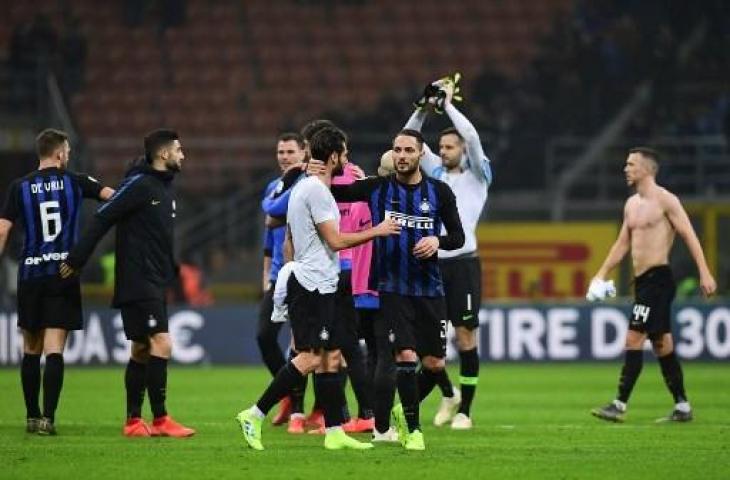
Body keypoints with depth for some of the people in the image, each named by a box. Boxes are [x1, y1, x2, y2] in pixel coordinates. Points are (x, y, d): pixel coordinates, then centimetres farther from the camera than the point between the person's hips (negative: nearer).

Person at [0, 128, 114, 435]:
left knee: (31, 349, 13)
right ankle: (48, 417, -15)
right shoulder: (74, 182, 1)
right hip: (64, 274, -1)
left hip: (30, 274, 1)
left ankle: (32, 416, 17)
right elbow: (112, 195, -6)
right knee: (54, 349, -4)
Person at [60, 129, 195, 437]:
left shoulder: (164, 188, 15)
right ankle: (160, 420, -12)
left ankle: (133, 421, 15)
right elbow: (102, 219, -15)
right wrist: (76, 261, -17)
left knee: (141, 350, 11)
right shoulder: (138, 185, -13)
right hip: (137, 282, -9)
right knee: (161, 343, -14)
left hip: (154, 284, 9)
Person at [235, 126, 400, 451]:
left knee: (330, 358, 8)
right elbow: (335, 241, -16)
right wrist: (376, 231, -7)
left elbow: (290, 240, 22)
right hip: (313, 286, -11)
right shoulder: (316, 190, -14)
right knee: (310, 358, -12)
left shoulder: (303, 187, 16)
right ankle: (255, 416, -12)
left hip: (318, 287, 11)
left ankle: (334, 432, 8)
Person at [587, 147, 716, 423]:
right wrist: (602, 275, 16)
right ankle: (682, 407, 15)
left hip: (658, 278, -9)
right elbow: (622, 244, 23)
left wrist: (704, 273, -19)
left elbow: (689, 236, -12)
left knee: (633, 339, -14)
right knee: (661, 344, 10)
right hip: (641, 281, 9)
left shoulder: (665, 200, -9)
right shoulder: (632, 204, 16)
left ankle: (620, 406, -15)